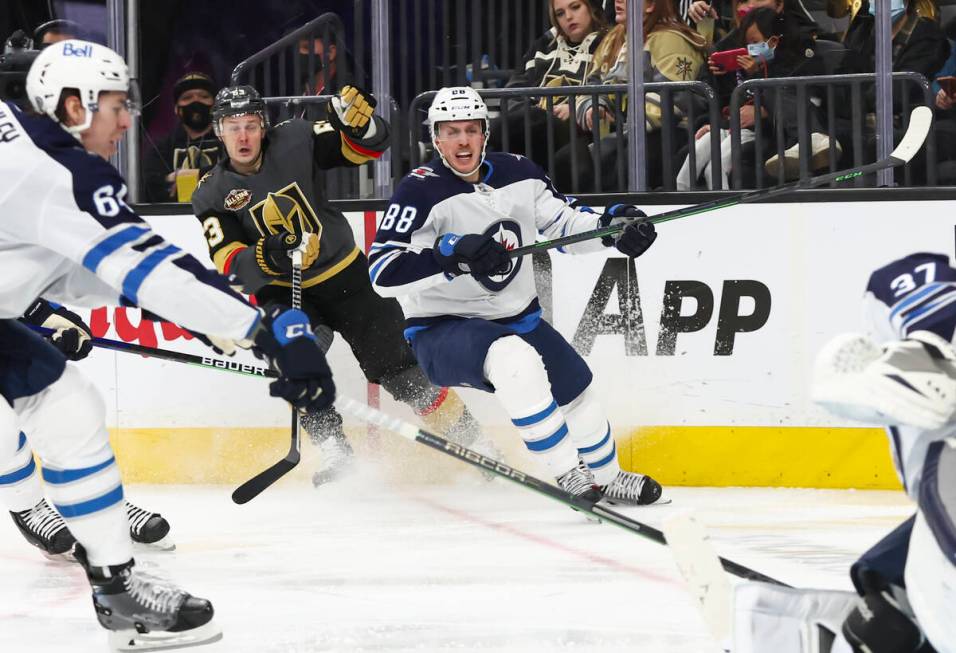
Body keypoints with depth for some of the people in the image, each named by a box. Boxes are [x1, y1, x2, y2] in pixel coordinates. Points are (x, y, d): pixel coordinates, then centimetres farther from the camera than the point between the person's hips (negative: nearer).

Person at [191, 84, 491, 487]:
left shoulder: (294, 141, -11)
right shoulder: (212, 195, -10)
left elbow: (366, 148, -8)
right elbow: (229, 264, -19)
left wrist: (358, 120, -30)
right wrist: (265, 256, -39)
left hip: (344, 273, 0)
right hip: (282, 289, 1)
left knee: (391, 362, 1)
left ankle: (466, 434, 13)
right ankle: (332, 450, -10)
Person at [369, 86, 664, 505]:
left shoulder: (517, 173, 0)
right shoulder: (420, 191, -19)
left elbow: (561, 222, 12)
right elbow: (383, 271, -26)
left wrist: (610, 227, -8)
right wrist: (454, 254, -38)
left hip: (515, 317, 7)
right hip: (442, 330, -7)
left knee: (577, 390, 16)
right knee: (514, 360, -36)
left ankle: (606, 479, 44)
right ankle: (568, 475, -29)